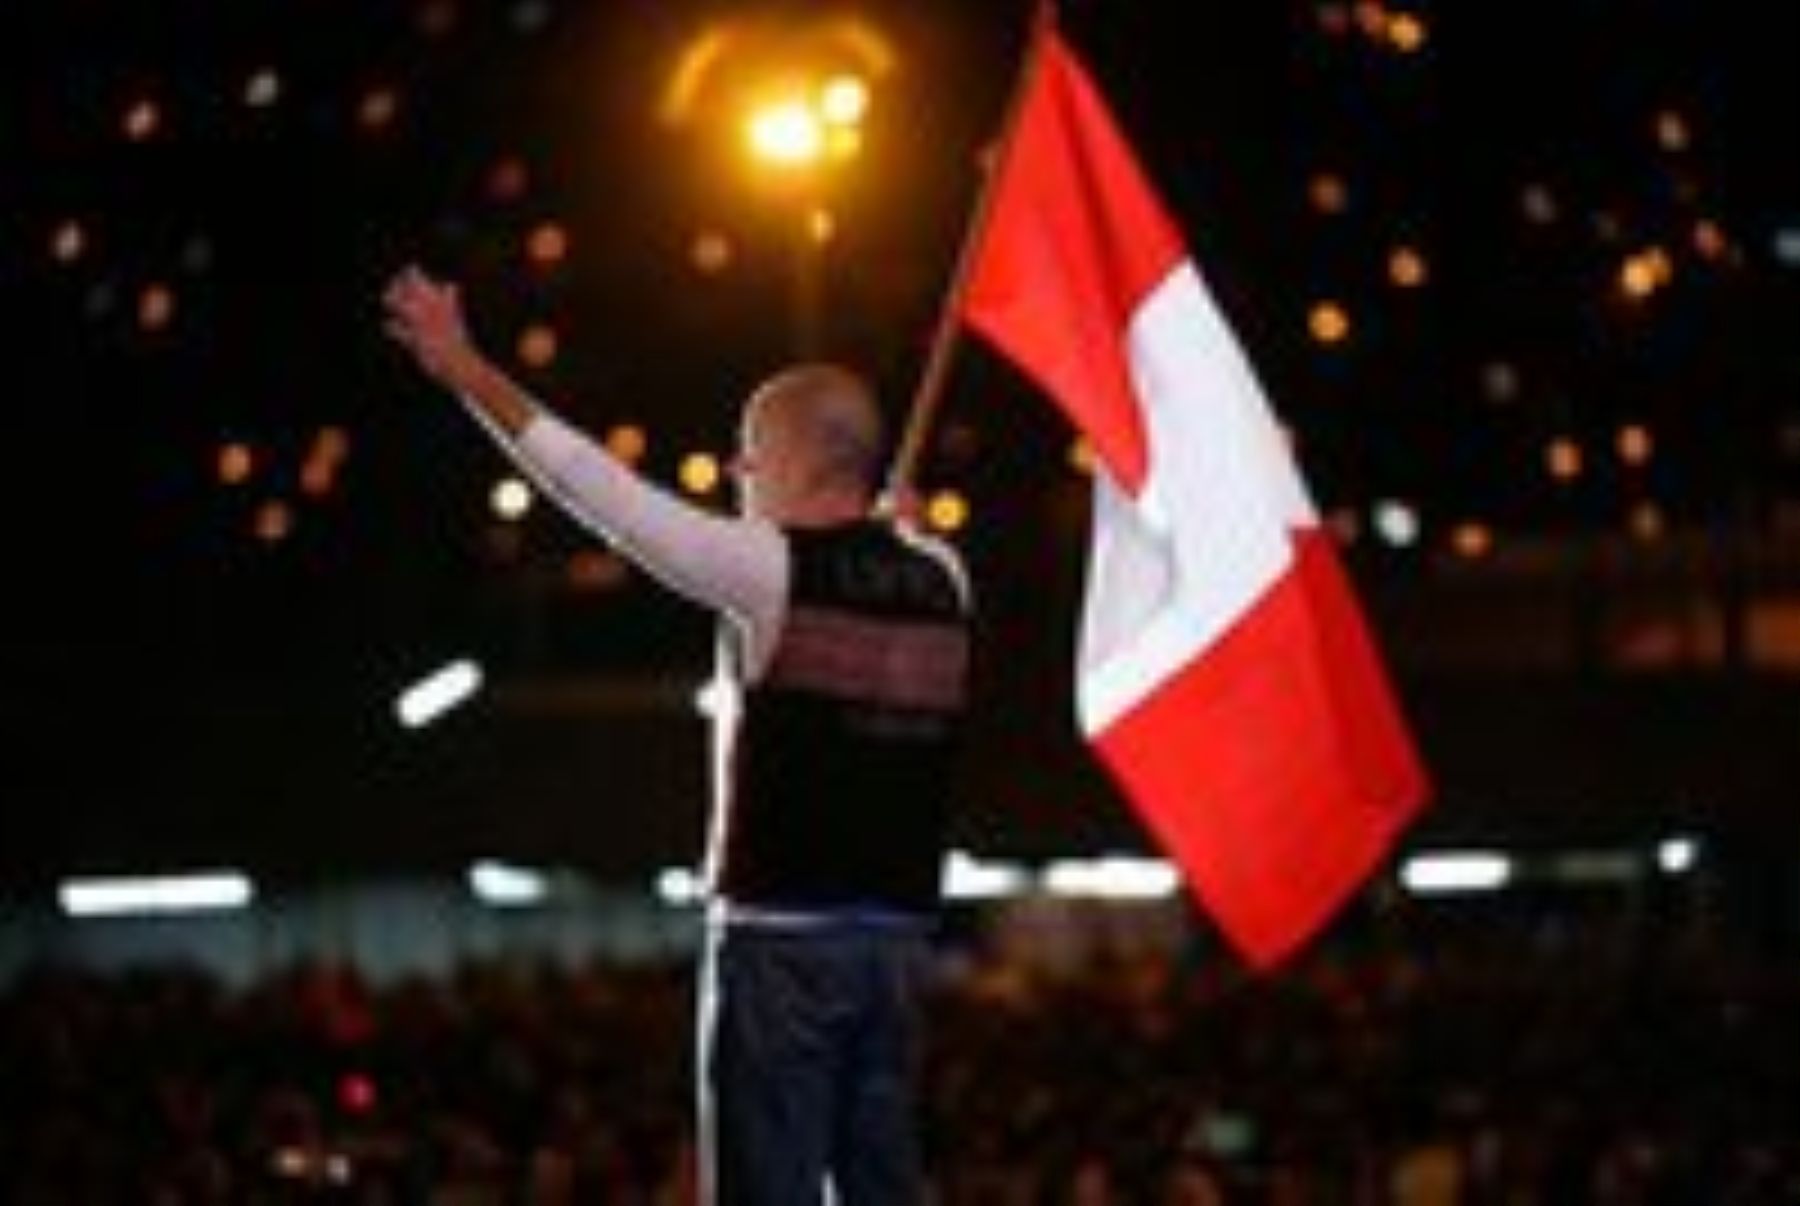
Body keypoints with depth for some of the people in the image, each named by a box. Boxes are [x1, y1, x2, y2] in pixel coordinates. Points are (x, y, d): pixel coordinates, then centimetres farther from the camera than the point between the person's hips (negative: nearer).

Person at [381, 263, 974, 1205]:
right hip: (900, 940, 6)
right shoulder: (940, 581, 9)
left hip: (781, 939, -6)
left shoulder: (772, 569, -8)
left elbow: (607, 496, -9)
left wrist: (467, 372, -5)